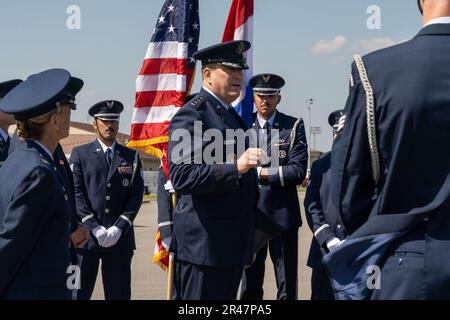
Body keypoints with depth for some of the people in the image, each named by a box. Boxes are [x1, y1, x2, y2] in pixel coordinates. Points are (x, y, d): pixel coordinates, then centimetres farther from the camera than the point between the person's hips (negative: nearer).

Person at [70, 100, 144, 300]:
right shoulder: (80, 154, 7)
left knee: (119, 294, 3)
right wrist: (94, 228, -12)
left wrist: (119, 227, -8)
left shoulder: (131, 157, 13)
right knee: (78, 293, 0)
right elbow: (75, 193, -2)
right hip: (85, 236, -1)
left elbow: (136, 195, 4)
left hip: (120, 237, 2)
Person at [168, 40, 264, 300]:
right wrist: (236, 167, -29)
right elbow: (181, 177, -22)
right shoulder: (191, 115, -10)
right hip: (204, 244, -9)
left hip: (233, 243, 9)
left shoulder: (233, 116, 19)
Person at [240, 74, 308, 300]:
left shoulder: (293, 126, -1)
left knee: (287, 284, 7)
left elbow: (298, 171, -11)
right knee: (250, 284, 12)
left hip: (283, 214, -2)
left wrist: (260, 172, -12)